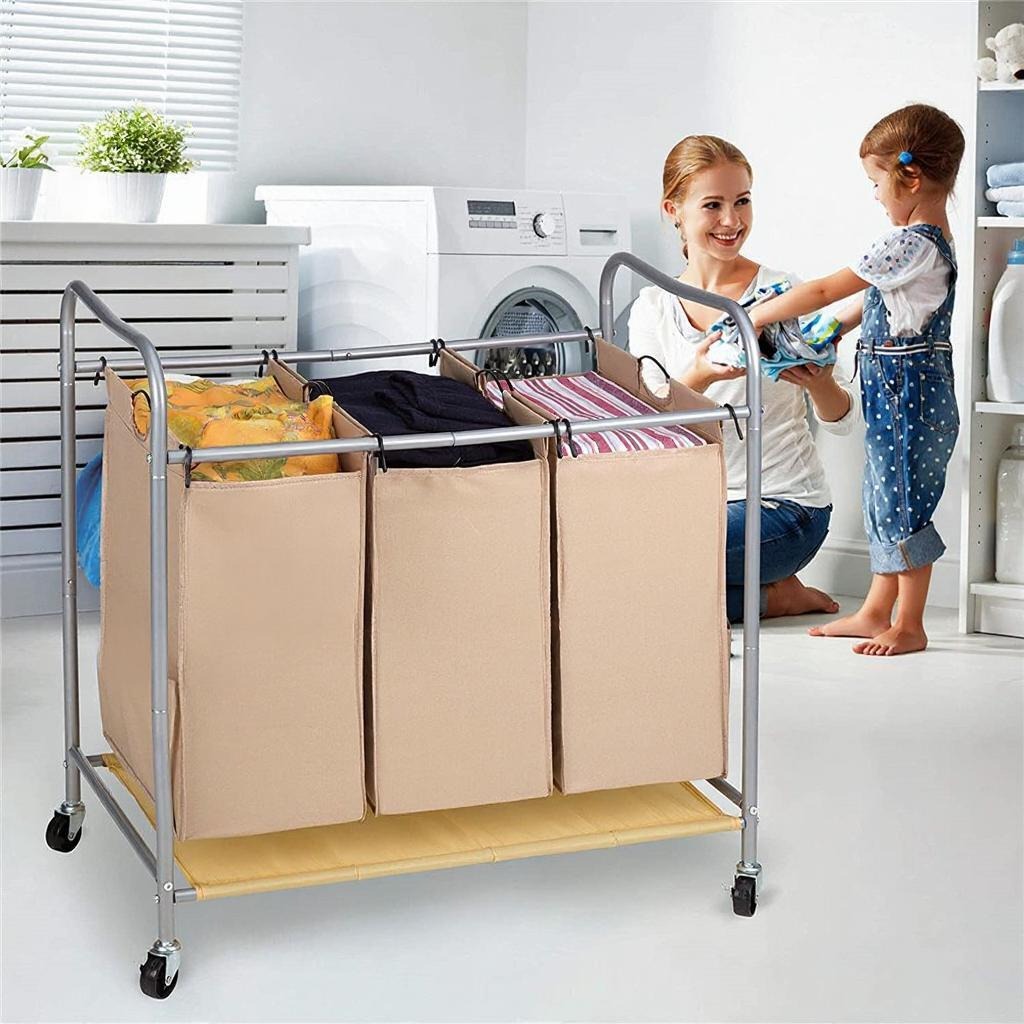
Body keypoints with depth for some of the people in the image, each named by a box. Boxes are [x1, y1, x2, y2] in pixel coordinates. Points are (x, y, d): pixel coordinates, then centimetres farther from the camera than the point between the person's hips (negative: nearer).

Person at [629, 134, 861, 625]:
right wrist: (698, 377, -25)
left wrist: (819, 383, -27)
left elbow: (843, 420, -3)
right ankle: (771, 592, 4)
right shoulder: (652, 310, 3)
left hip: (784, 503, -5)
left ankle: (768, 594, 2)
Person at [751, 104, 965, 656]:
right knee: (886, 498, 16)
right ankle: (876, 610, 26)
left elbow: (826, 290, -18)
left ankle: (908, 625, 9)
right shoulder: (934, 239, 10)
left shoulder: (910, 245, -21)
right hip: (897, 393, 10)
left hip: (906, 394, -10)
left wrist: (757, 316, -11)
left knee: (902, 504, -1)